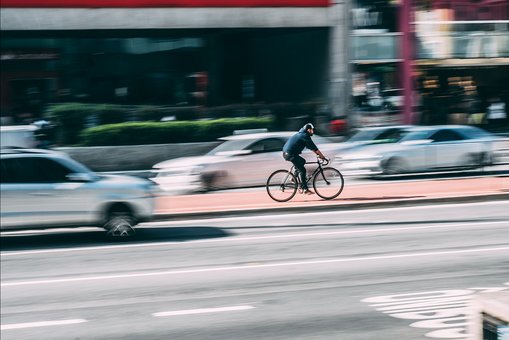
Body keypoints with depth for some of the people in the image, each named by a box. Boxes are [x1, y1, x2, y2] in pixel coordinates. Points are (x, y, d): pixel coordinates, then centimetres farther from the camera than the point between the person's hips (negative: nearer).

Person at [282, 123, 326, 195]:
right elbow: (314, 147, -10)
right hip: (290, 154, -10)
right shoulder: (305, 136, -8)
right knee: (302, 170, -7)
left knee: (302, 161, 25)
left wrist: (318, 154, 24)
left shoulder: (301, 134, 23)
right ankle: (305, 189, -7)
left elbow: (311, 147, 28)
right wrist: (322, 156, -6)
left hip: (286, 153, 10)